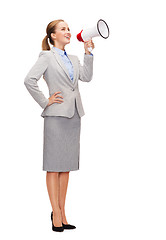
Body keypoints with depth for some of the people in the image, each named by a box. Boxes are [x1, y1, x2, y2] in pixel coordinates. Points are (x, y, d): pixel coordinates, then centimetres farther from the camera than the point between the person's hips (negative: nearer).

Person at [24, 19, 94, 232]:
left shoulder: (73, 59, 18)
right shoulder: (47, 57, -2)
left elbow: (86, 77, 3)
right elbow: (29, 80, -12)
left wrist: (88, 53, 2)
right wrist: (45, 102, -10)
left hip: (74, 115, 7)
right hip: (56, 115, -7)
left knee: (66, 166, 10)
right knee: (54, 166, -2)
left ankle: (62, 213, 18)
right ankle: (56, 215, 4)